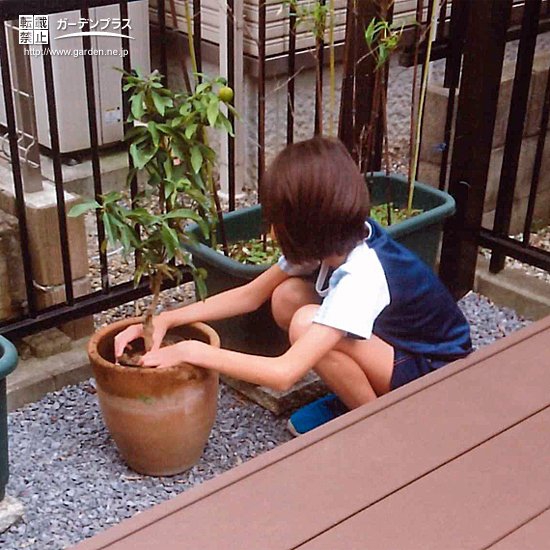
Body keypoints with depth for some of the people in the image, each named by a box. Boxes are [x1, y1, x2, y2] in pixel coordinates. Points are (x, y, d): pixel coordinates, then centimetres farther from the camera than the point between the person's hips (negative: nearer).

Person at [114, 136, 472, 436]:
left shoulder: (362, 275, -34)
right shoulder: (338, 239, -10)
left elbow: (284, 374, -39)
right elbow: (251, 294, 0)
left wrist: (191, 351, -29)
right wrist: (167, 319, -9)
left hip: (439, 373, -8)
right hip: (395, 339, 8)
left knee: (307, 324, -29)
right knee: (286, 296, -10)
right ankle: (352, 399, 6)